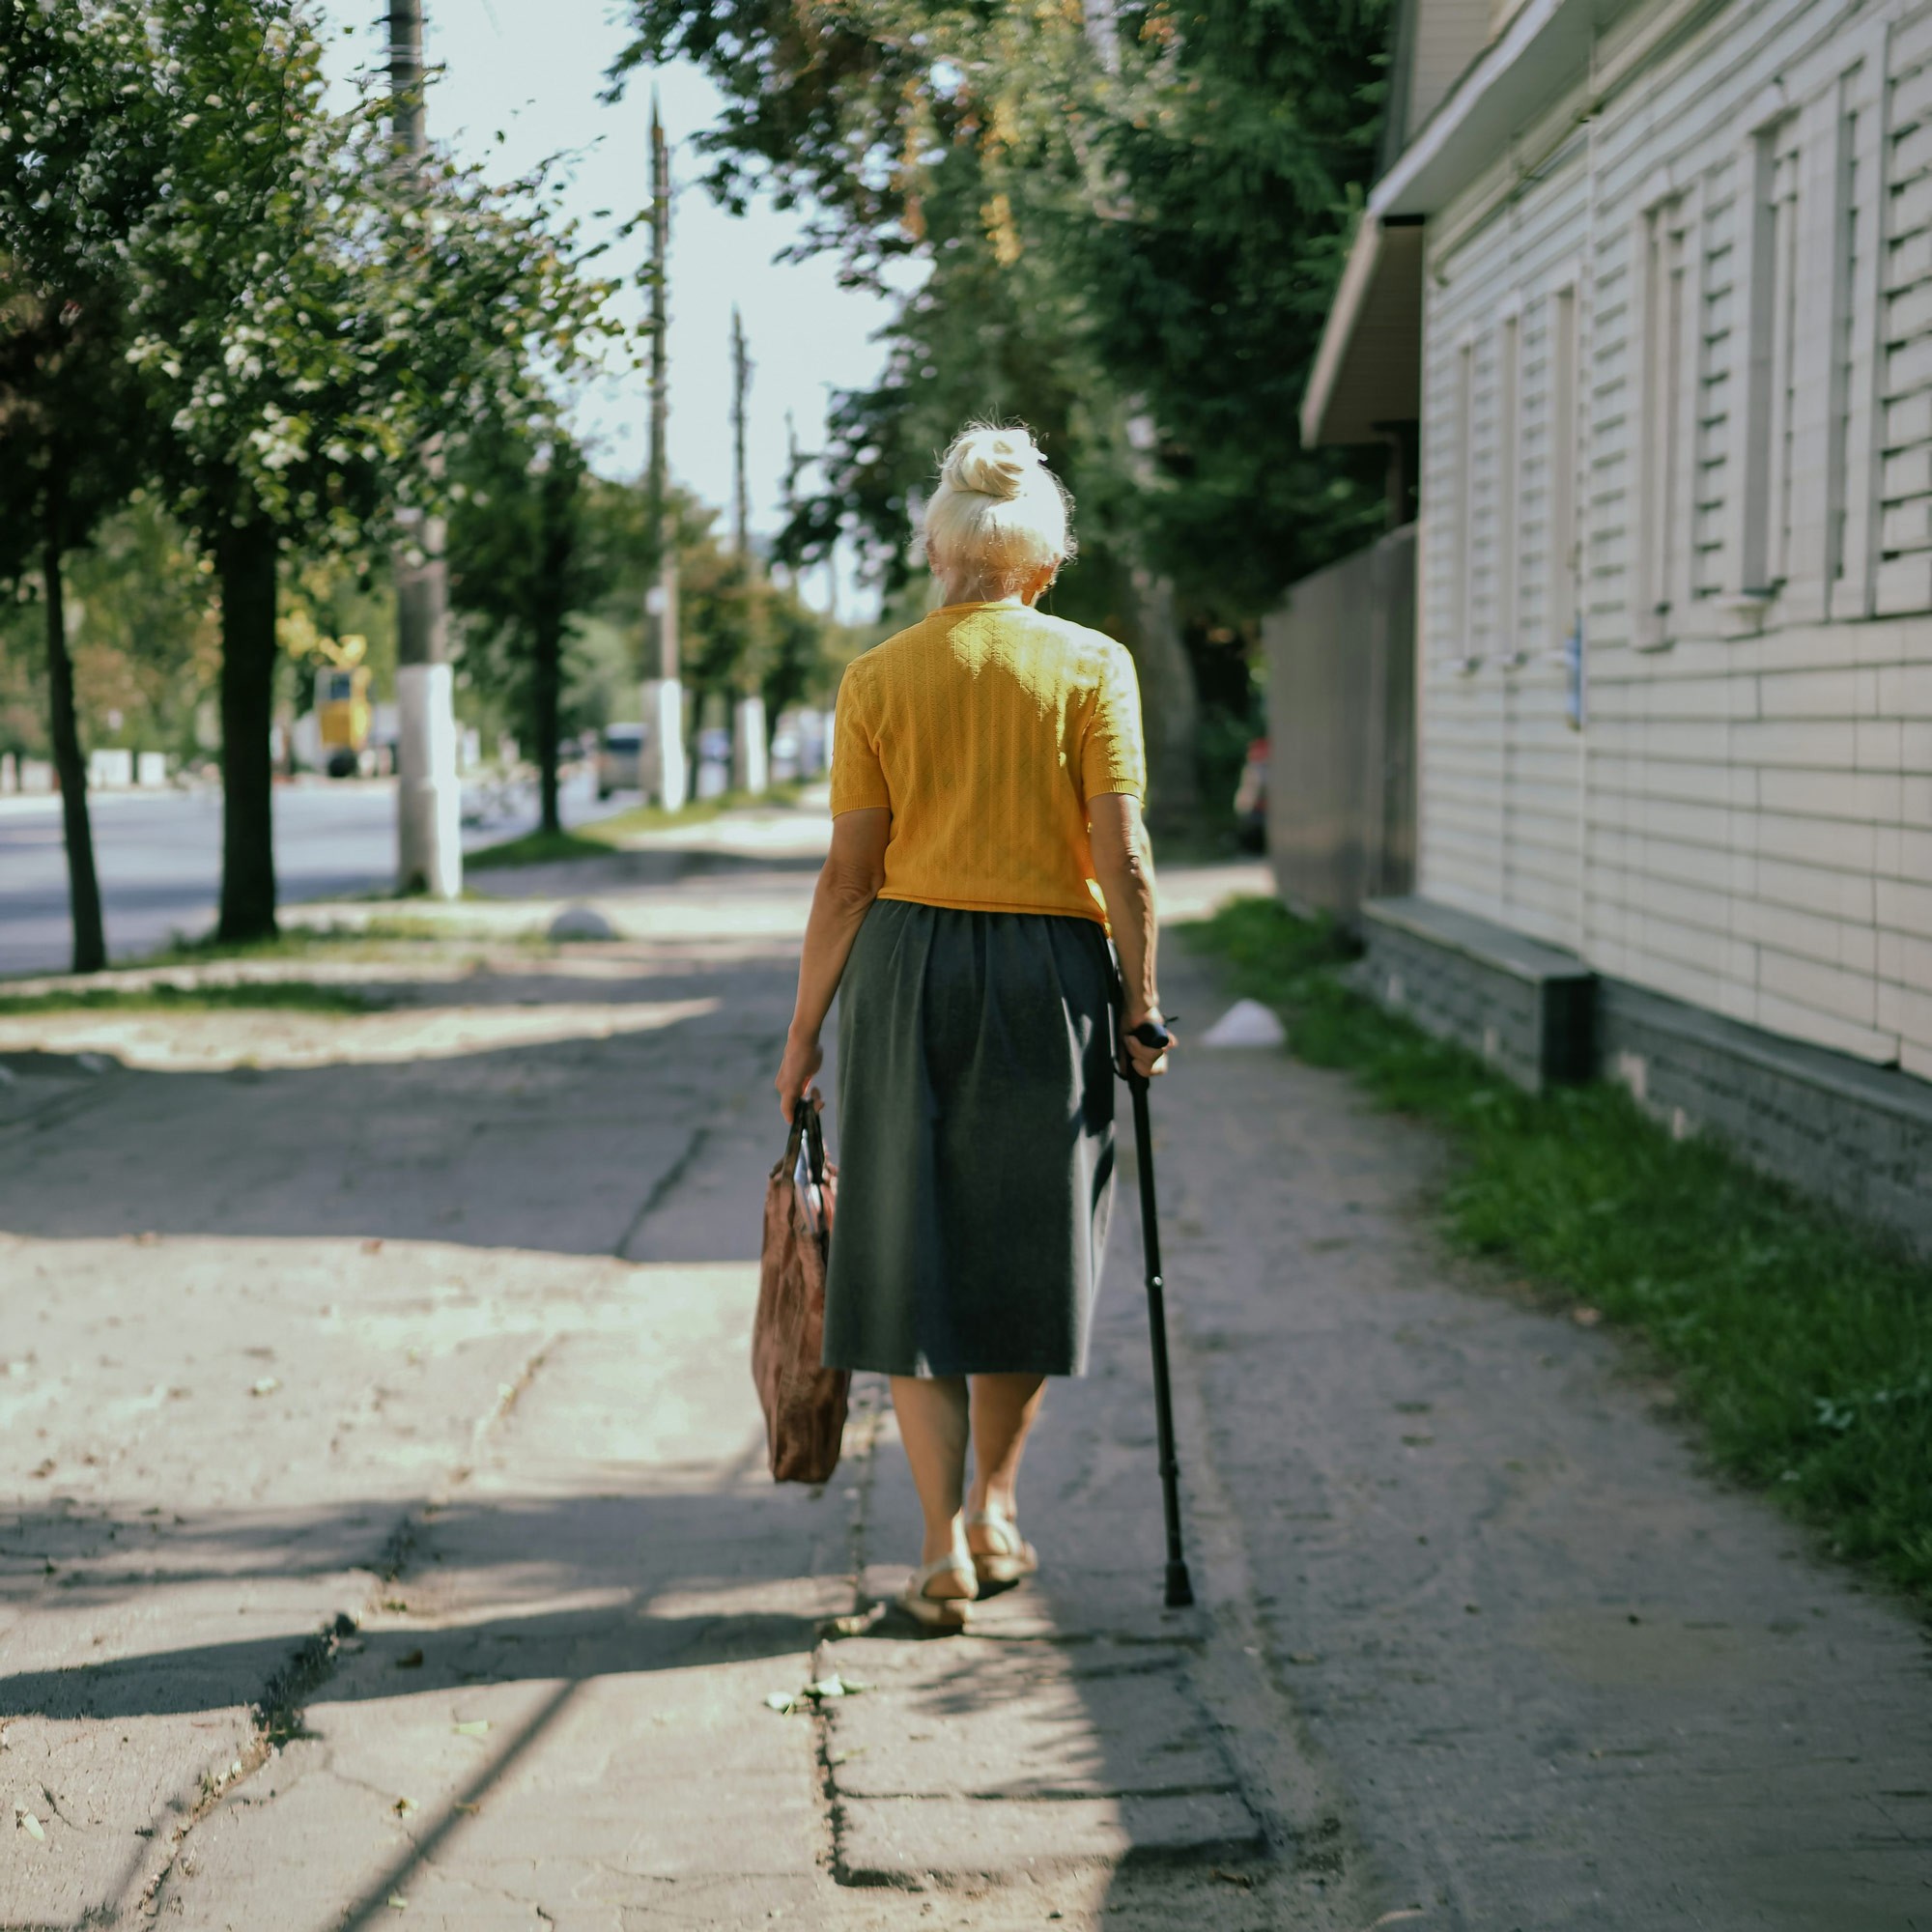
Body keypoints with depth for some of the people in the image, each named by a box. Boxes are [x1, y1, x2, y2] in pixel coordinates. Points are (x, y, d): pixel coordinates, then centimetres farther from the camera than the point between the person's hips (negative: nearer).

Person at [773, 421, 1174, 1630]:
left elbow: (851, 873, -1)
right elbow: (1123, 862, -8)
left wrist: (806, 1028, 5)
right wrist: (1140, 1002, 1)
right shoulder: (1093, 666, -2)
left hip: (908, 964, 0)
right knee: (1025, 1247, 16)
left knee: (918, 1257, 7)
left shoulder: (878, 679, 1)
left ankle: (946, 1545, 3)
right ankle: (994, 1510, 29)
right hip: (1049, 973, 0)